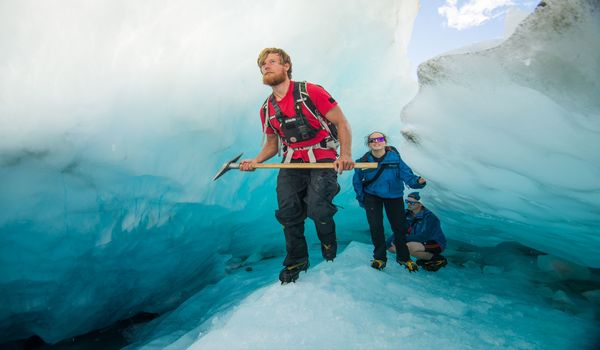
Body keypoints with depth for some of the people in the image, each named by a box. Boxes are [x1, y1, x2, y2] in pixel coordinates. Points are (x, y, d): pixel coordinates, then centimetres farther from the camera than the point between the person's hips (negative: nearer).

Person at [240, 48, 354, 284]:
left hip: (323, 161, -5)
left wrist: (345, 154, -22)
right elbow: (272, 144, 20)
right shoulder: (266, 110, 9)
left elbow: (342, 123, -7)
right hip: (291, 164, 5)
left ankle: (328, 242, 13)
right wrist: (255, 161, 1)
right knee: (288, 213, -3)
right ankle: (296, 261, 20)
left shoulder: (311, 93, -9)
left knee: (317, 207, -22)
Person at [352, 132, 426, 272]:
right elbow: (357, 181, -1)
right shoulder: (364, 161, -14)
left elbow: (406, 174, -23)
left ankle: (403, 257, 26)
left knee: (399, 227, 5)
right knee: (375, 227, -5)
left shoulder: (394, 158, -17)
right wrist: (361, 199, -1)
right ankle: (379, 257, 15)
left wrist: (417, 181, -43)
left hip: (393, 196, 0)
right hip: (372, 196, 0)